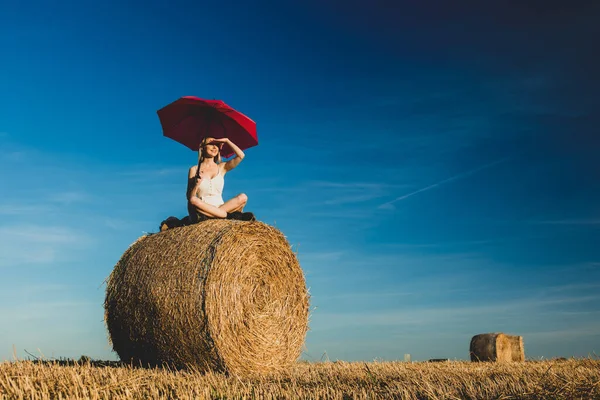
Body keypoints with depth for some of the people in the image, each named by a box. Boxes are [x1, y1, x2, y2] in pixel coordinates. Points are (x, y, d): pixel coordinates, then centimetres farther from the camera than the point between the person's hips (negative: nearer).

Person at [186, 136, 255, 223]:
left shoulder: (222, 167, 13)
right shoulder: (194, 169, 7)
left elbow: (241, 156, -2)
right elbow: (190, 198, 2)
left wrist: (227, 141, 2)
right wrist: (197, 184, -15)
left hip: (220, 209, 2)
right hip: (203, 209, -1)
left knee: (243, 197, -20)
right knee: (194, 201, -36)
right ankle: (231, 216, -27)